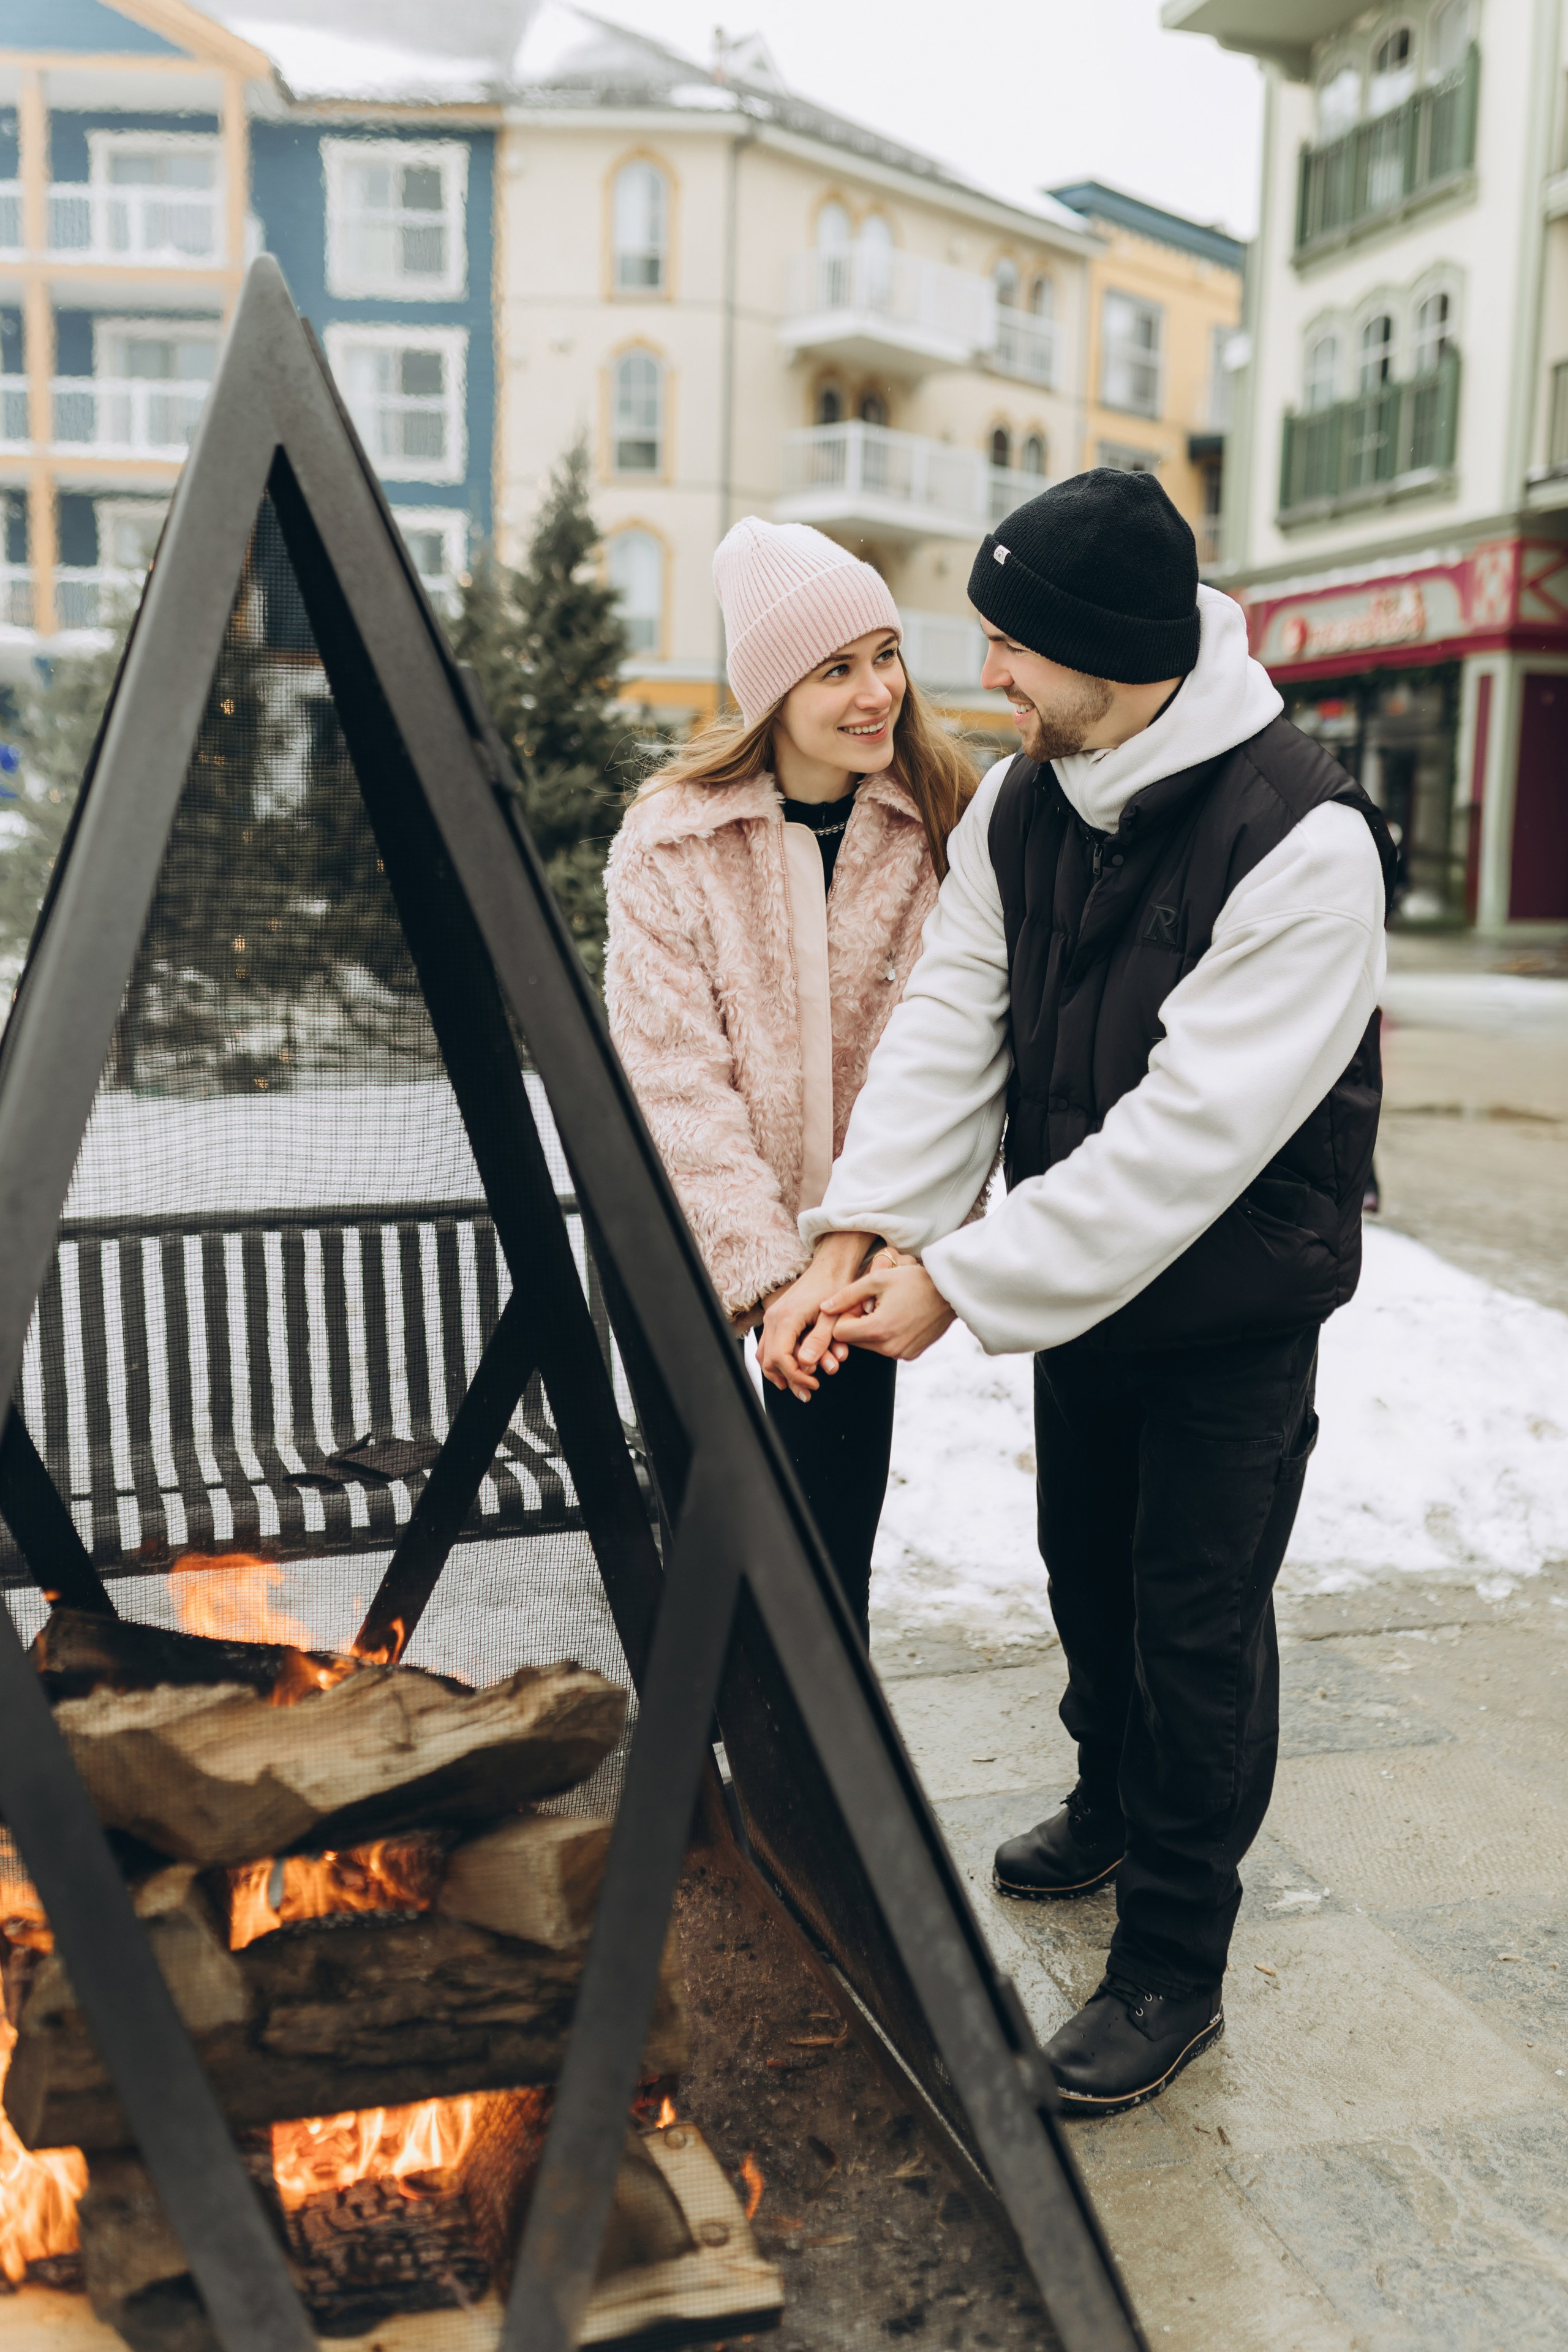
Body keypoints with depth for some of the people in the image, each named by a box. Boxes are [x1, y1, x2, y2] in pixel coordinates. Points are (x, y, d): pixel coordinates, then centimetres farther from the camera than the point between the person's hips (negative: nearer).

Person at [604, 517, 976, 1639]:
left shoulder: (947, 829, -6)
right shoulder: (671, 842, -10)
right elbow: (675, 1080, -13)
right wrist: (770, 1270, -20)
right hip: (705, 1249, 0)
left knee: (829, 1556, 6)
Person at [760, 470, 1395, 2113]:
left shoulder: (1301, 842, -28)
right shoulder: (1019, 804, -4)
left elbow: (1193, 1134, -31)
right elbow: (949, 1027, -8)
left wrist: (963, 1281, -28)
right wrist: (853, 1238, -20)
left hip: (1238, 1311, -7)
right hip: (1079, 1282, 7)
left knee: (1197, 1623, 3)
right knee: (1086, 1573, 22)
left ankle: (1172, 1968, 22)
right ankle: (1114, 1808, 50)